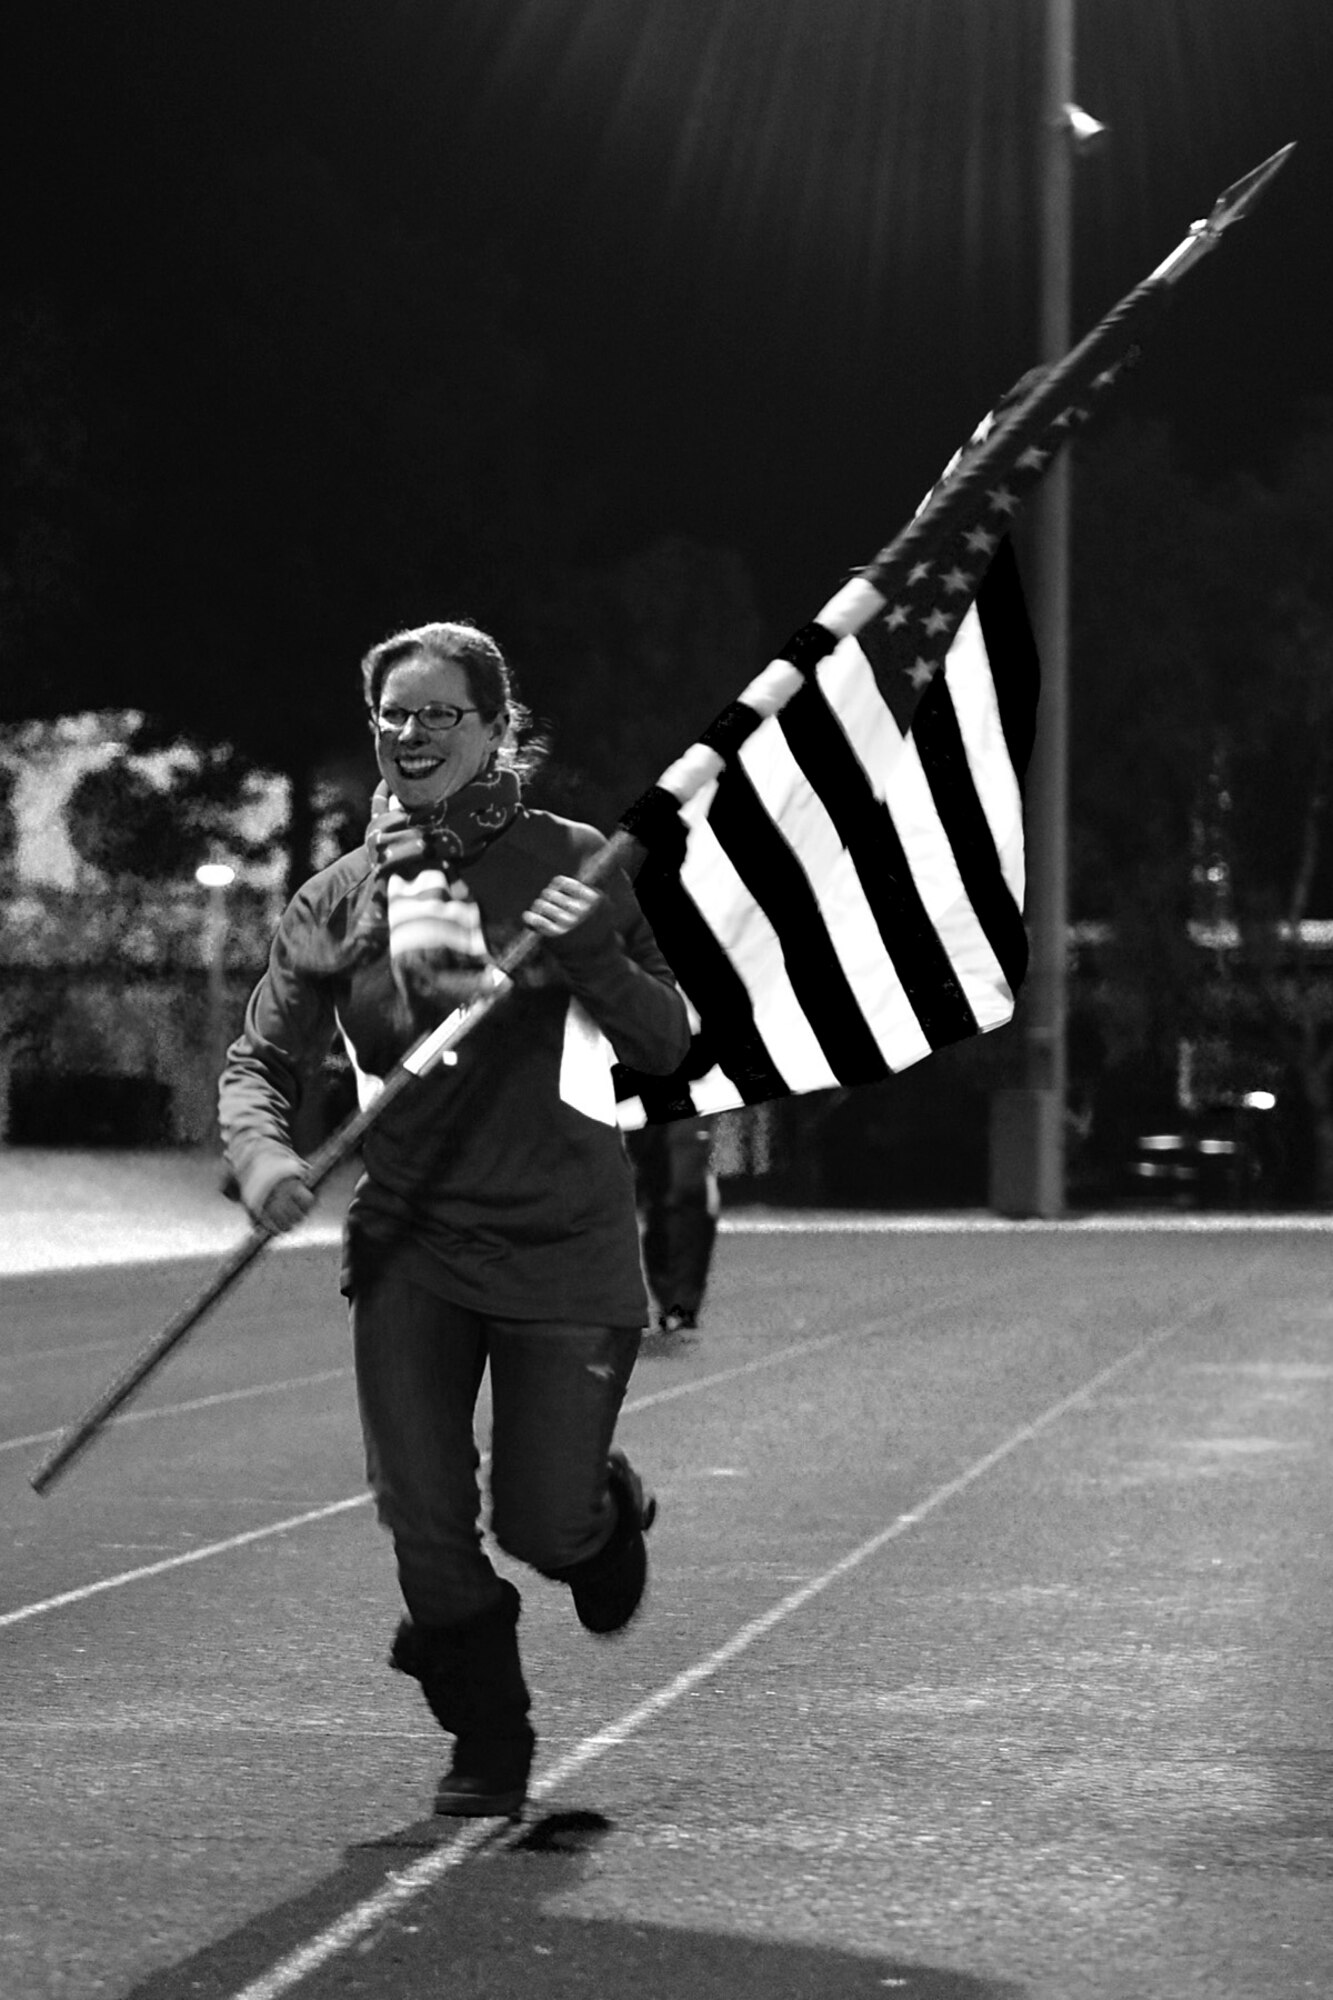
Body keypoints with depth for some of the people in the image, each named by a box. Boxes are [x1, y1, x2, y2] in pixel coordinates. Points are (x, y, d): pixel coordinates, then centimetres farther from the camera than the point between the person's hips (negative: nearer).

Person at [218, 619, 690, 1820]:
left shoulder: (572, 865, 0)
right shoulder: (342, 899, 5)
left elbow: (669, 1043, -1)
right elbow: (261, 1059, 5)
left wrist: (592, 956, -19)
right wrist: (262, 1150, -16)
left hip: (565, 1243, -2)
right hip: (408, 1242, 2)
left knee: (543, 1524, 2)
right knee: (424, 1520, -4)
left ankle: (608, 1508, 39)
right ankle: (488, 1746, 18)